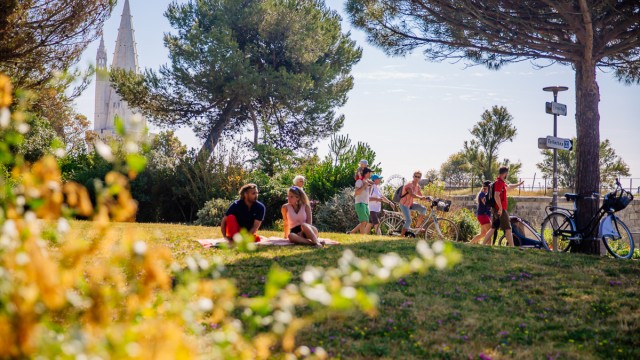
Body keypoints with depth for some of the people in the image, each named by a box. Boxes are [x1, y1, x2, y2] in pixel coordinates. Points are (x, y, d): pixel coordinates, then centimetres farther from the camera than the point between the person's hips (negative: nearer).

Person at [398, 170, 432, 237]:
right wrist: (421, 197, -47)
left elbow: (421, 196, 7)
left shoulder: (417, 186, 5)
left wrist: (427, 198, -13)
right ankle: (401, 236, -8)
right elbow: (412, 195, -36)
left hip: (410, 204, 8)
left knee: (423, 209, -11)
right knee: (408, 221, -19)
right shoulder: (409, 185, -20)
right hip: (404, 204, -8)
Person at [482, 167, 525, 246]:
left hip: (496, 209, 10)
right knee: (508, 229, -6)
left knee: (493, 228, 11)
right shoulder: (499, 182, -15)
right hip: (500, 209, -10)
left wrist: (519, 184, 47)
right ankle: (512, 247, -6)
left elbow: (509, 186, 37)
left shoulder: (502, 182, 17)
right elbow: (496, 196, -24)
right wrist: (500, 207, -24)